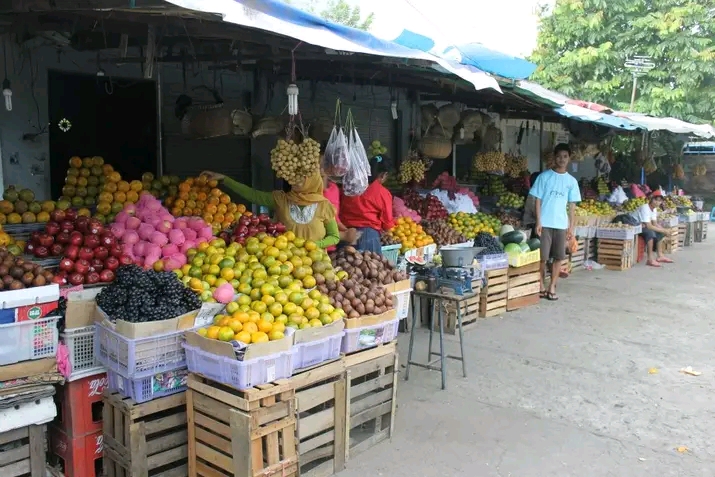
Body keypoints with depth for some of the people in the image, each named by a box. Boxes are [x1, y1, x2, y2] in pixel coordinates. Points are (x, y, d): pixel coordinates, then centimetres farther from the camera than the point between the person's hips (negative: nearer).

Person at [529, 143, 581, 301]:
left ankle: (552, 287, 14)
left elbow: (572, 205, 10)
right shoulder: (544, 176, -1)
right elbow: (538, 200, -2)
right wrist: (538, 221, -9)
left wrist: (571, 226, 5)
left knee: (558, 257, 4)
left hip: (561, 224, 3)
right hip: (545, 223, -3)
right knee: (543, 257, 1)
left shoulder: (571, 181, 8)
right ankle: (542, 287, 14)